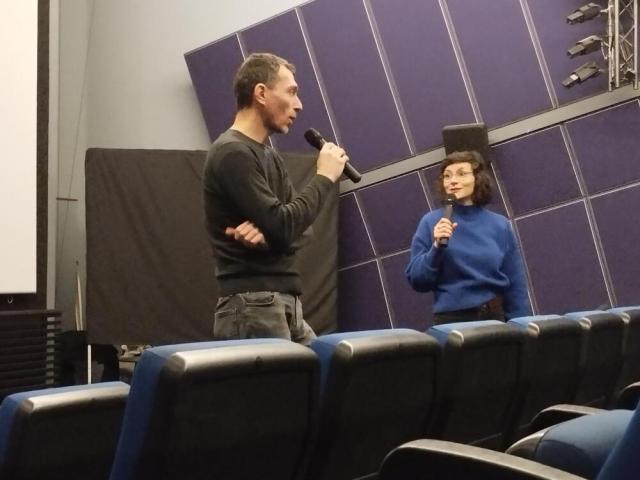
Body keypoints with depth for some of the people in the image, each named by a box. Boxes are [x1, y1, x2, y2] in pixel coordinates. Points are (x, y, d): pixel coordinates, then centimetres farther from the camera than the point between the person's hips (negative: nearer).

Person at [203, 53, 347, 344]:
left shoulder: (269, 156, 17)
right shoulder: (233, 154, -12)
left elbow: (297, 228, 10)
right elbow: (281, 226, -20)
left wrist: (268, 235, -13)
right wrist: (324, 178, -7)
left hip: (286, 305, 9)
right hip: (252, 307, -9)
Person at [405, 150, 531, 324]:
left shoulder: (500, 225, 2)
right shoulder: (431, 222, -3)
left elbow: (516, 285, 5)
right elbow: (417, 281, -5)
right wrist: (437, 246, -17)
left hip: (495, 317, 2)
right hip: (452, 320, -2)